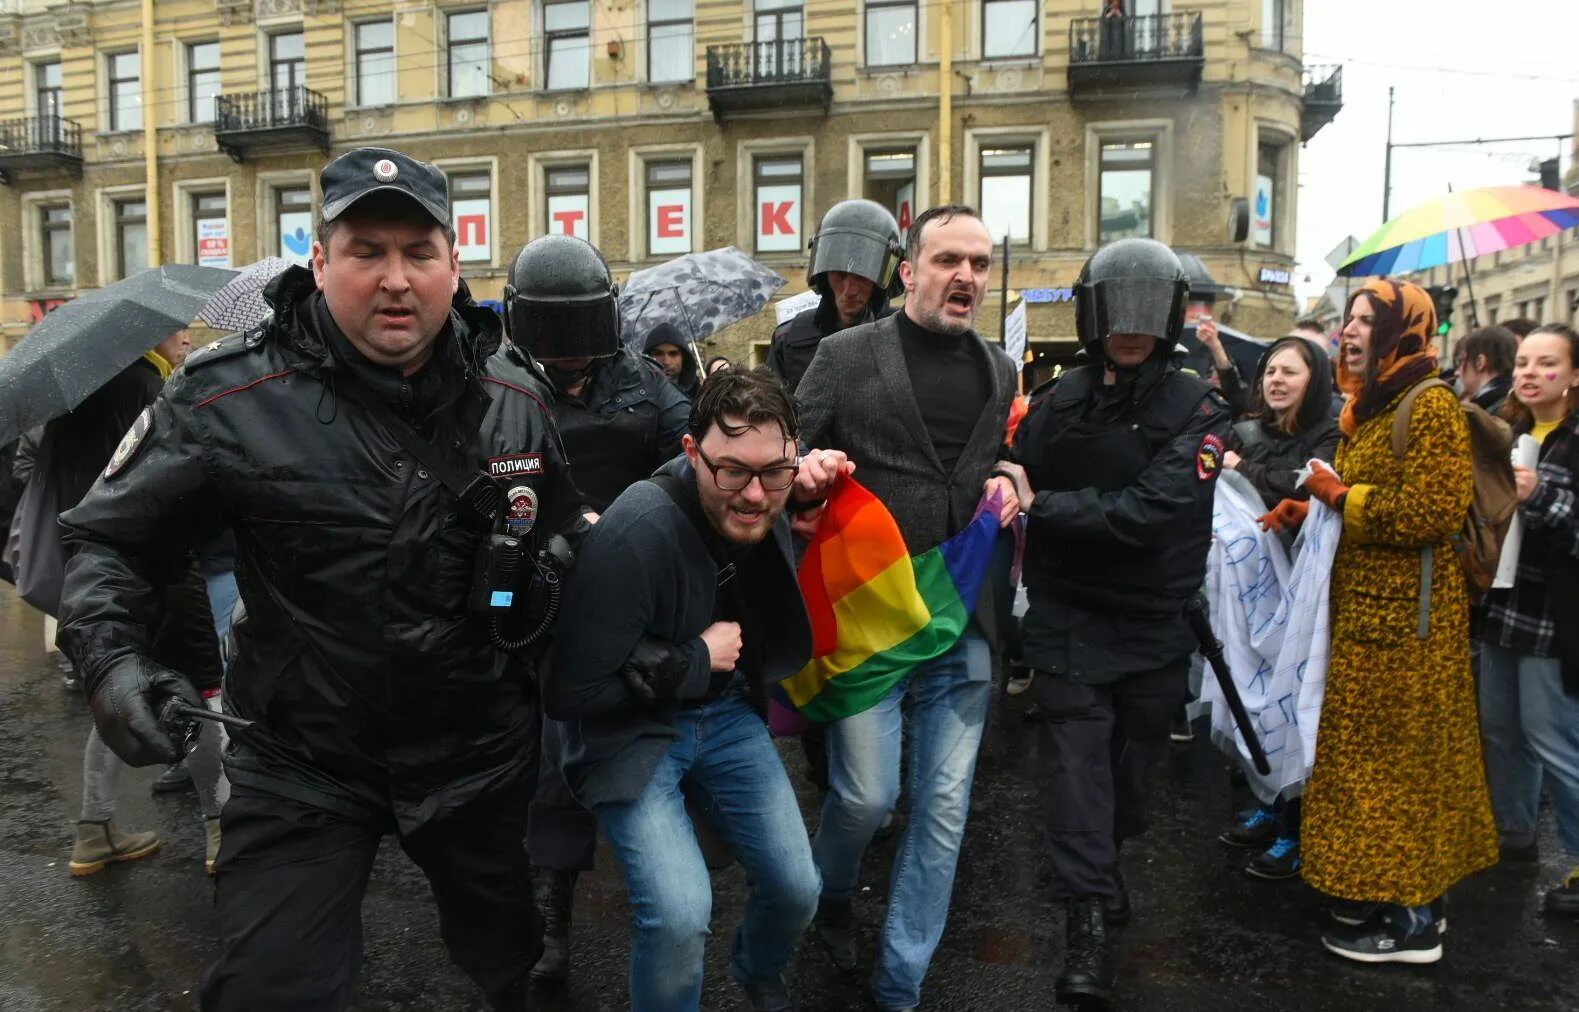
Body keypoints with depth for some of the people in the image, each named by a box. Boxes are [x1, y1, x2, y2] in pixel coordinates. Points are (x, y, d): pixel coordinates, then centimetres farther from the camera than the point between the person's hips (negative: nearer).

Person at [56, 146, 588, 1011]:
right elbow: (104, 538, -6)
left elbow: (562, 527, 13)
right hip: (299, 764, -2)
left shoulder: (514, 398, -4)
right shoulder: (228, 399, -15)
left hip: (480, 753, 3)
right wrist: (111, 658, -22)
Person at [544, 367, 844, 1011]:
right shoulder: (634, 534, -29)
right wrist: (694, 661, -18)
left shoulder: (762, 505, -10)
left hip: (726, 714, 6)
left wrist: (812, 483, -5)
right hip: (631, 732, -5)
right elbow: (568, 695, -23)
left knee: (796, 889, 5)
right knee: (680, 913, -22)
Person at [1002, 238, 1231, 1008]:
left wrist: (1045, 505, -18)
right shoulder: (1057, 402, 0)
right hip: (1066, 617, 0)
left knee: (1133, 756, 16)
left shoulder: (1196, 408, -9)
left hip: (1152, 624, 0)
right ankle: (1088, 924, 3)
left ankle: (1102, 863, 44)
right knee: (1078, 756, -4)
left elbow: (1150, 510, -21)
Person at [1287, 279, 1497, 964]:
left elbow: (1432, 512, -23)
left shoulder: (1430, 405, -14)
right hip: (1366, 606, 9)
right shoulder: (1369, 406, 15)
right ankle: (1390, 889, 26)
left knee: (1396, 754, -1)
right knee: (1376, 751, 14)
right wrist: (1310, 510, 7)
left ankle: (1413, 920, 12)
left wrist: (1342, 496, -14)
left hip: (1404, 613, -9)